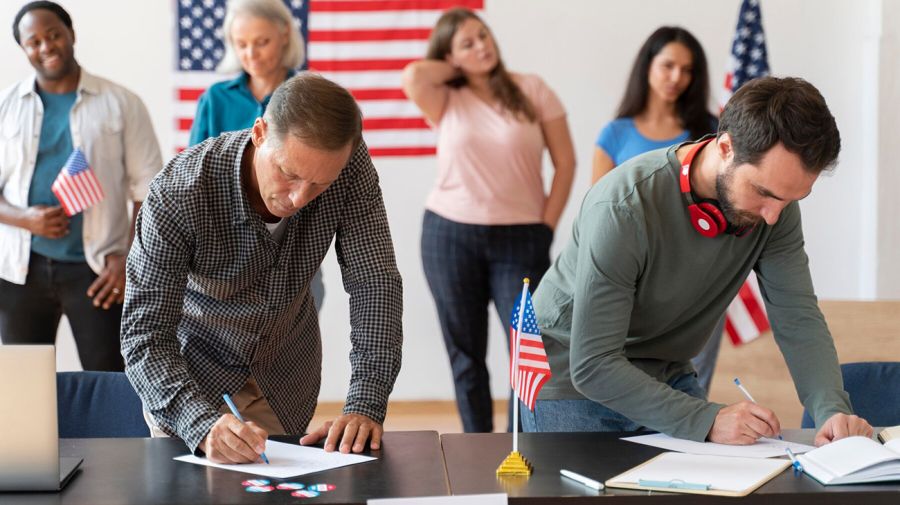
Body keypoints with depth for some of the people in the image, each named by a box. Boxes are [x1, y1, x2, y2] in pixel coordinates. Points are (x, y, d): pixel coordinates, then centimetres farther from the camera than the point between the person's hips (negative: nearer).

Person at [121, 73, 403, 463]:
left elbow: (375, 284, -22)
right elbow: (145, 335, -33)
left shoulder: (350, 166, -24)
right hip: (191, 369, -2)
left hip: (287, 372, 3)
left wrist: (365, 405, -33)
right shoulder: (178, 193, -33)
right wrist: (204, 425, -49)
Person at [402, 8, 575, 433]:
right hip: (450, 235, 1)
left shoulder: (532, 90, 2)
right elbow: (413, 76, -20)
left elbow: (565, 162, 3)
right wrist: (458, 71, -1)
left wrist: (547, 227, -3)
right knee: (466, 352, 7)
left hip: (519, 238, -1)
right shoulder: (446, 101, 2)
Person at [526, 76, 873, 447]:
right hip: (573, 382, -5)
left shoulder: (776, 199, -14)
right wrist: (707, 421, -40)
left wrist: (833, 410, -31)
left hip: (668, 378, 5)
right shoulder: (622, 210, -33)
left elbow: (798, 319, -13)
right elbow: (593, 366, -33)